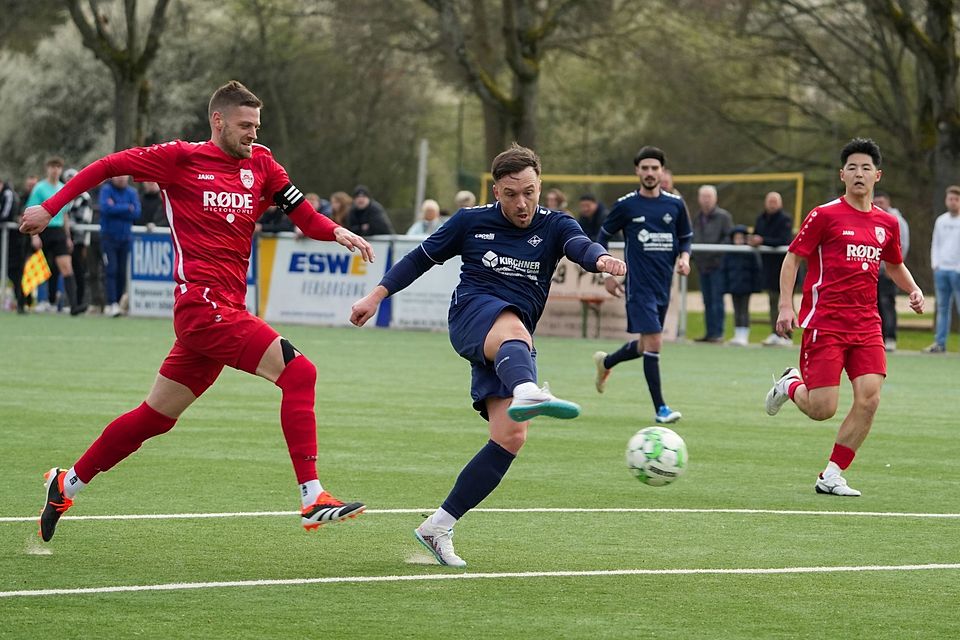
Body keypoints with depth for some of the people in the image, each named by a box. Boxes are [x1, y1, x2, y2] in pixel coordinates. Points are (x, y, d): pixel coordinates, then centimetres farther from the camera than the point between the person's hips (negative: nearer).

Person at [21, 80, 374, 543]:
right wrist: (50, 208, 5)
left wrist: (336, 232, -12)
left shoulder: (260, 164, 13)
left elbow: (303, 214, 8)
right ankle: (312, 499, -21)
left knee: (155, 417, 15)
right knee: (299, 373, -19)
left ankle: (67, 484, 30)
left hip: (228, 310, 7)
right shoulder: (182, 158, -2)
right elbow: (108, 166, 6)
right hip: (201, 301, -7)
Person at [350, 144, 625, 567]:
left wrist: (601, 258, -39)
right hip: (472, 314, -3)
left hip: (516, 339, 3)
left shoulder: (553, 226, 7)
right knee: (513, 330, -41)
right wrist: (376, 296, 16)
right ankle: (526, 393, -80)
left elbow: (580, 245, -15)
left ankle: (438, 528, -3)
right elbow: (422, 258, 20)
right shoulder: (471, 222, 8)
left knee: (511, 437, -13)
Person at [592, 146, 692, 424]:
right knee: (654, 343, -14)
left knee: (646, 346, 15)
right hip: (639, 285, -5)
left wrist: (684, 258, -5)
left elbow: (685, 237, 17)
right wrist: (607, 275, 3)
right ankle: (660, 408, -9)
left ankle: (605, 362, 44)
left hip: (663, 285, 5)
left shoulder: (675, 205, 5)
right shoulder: (626, 205, -3)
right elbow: (603, 237, 9)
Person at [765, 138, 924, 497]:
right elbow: (792, 259, -1)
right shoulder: (825, 215, -4)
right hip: (824, 324, -5)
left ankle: (831, 476, 1)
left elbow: (894, 265, 29)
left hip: (866, 325, 5)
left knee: (869, 398, -12)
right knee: (822, 410, -10)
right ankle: (791, 386, 26)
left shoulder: (886, 223, 11)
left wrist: (913, 289, 9)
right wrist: (785, 307, -11)